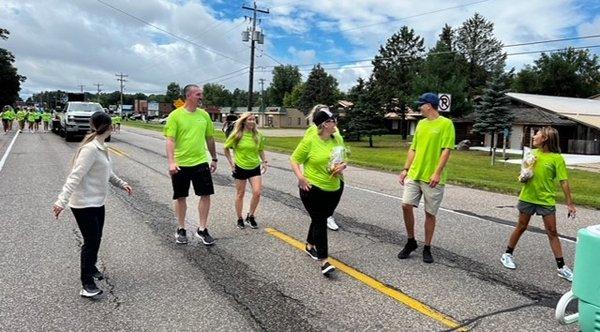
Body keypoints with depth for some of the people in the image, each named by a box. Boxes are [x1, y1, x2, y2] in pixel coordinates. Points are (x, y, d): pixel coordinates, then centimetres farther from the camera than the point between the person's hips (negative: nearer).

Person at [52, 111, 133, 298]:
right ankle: (87, 283, 8)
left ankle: (91, 267, 41)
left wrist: (121, 184, 17)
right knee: (91, 241, -4)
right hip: (84, 204, -9)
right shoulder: (90, 149, -23)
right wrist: (62, 201, -31)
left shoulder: (101, 147, 6)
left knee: (96, 239, 19)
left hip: (98, 202, 9)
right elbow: (75, 177, -28)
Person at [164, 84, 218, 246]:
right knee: (181, 197, 10)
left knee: (206, 195, 2)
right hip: (180, 164, -3)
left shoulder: (204, 114, 5)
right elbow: (170, 140, -13)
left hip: (201, 162, 3)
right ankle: (181, 229, 26)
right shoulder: (175, 115, -8)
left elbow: (210, 138, 13)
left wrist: (214, 159, 15)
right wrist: (171, 162, -23)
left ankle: (202, 229, 16)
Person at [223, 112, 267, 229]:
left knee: (257, 192, -7)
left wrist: (264, 162, 5)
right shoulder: (236, 135, -9)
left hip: (255, 167, 2)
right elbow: (226, 148, 2)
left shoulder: (258, 135, 0)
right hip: (240, 167, -2)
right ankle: (240, 219, 23)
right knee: (240, 194, 8)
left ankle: (250, 216, 15)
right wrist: (231, 162, -3)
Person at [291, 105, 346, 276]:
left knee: (320, 219, 20)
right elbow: (294, 160, -7)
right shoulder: (310, 140, -14)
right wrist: (300, 177, -21)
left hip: (334, 188, 6)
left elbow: (343, 159, 15)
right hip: (313, 188, -6)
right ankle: (324, 261, 0)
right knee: (320, 222, -5)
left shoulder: (338, 139, 2)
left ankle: (310, 245, 43)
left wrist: (342, 166, -7)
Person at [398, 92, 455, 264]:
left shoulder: (446, 124, -6)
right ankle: (411, 241, 15)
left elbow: (446, 150, -12)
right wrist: (405, 169, 10)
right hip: (414, 174, 5)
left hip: (433, 178, -5)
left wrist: (437, 173, -21)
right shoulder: (421, 123, 13)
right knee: (406, 205, -5)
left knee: (430, 213, 4)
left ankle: (427, 248, 19)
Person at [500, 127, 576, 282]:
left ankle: (561, 267, 12)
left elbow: (563, 182, -10)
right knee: (521, 227, 13)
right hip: (527, 197, 3)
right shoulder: (533, 153, 2)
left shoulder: (557, 158, -10)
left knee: (552, 232, 4)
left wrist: (570, 203, -11)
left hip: (546, 200, -3)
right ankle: (508, 254, 25)